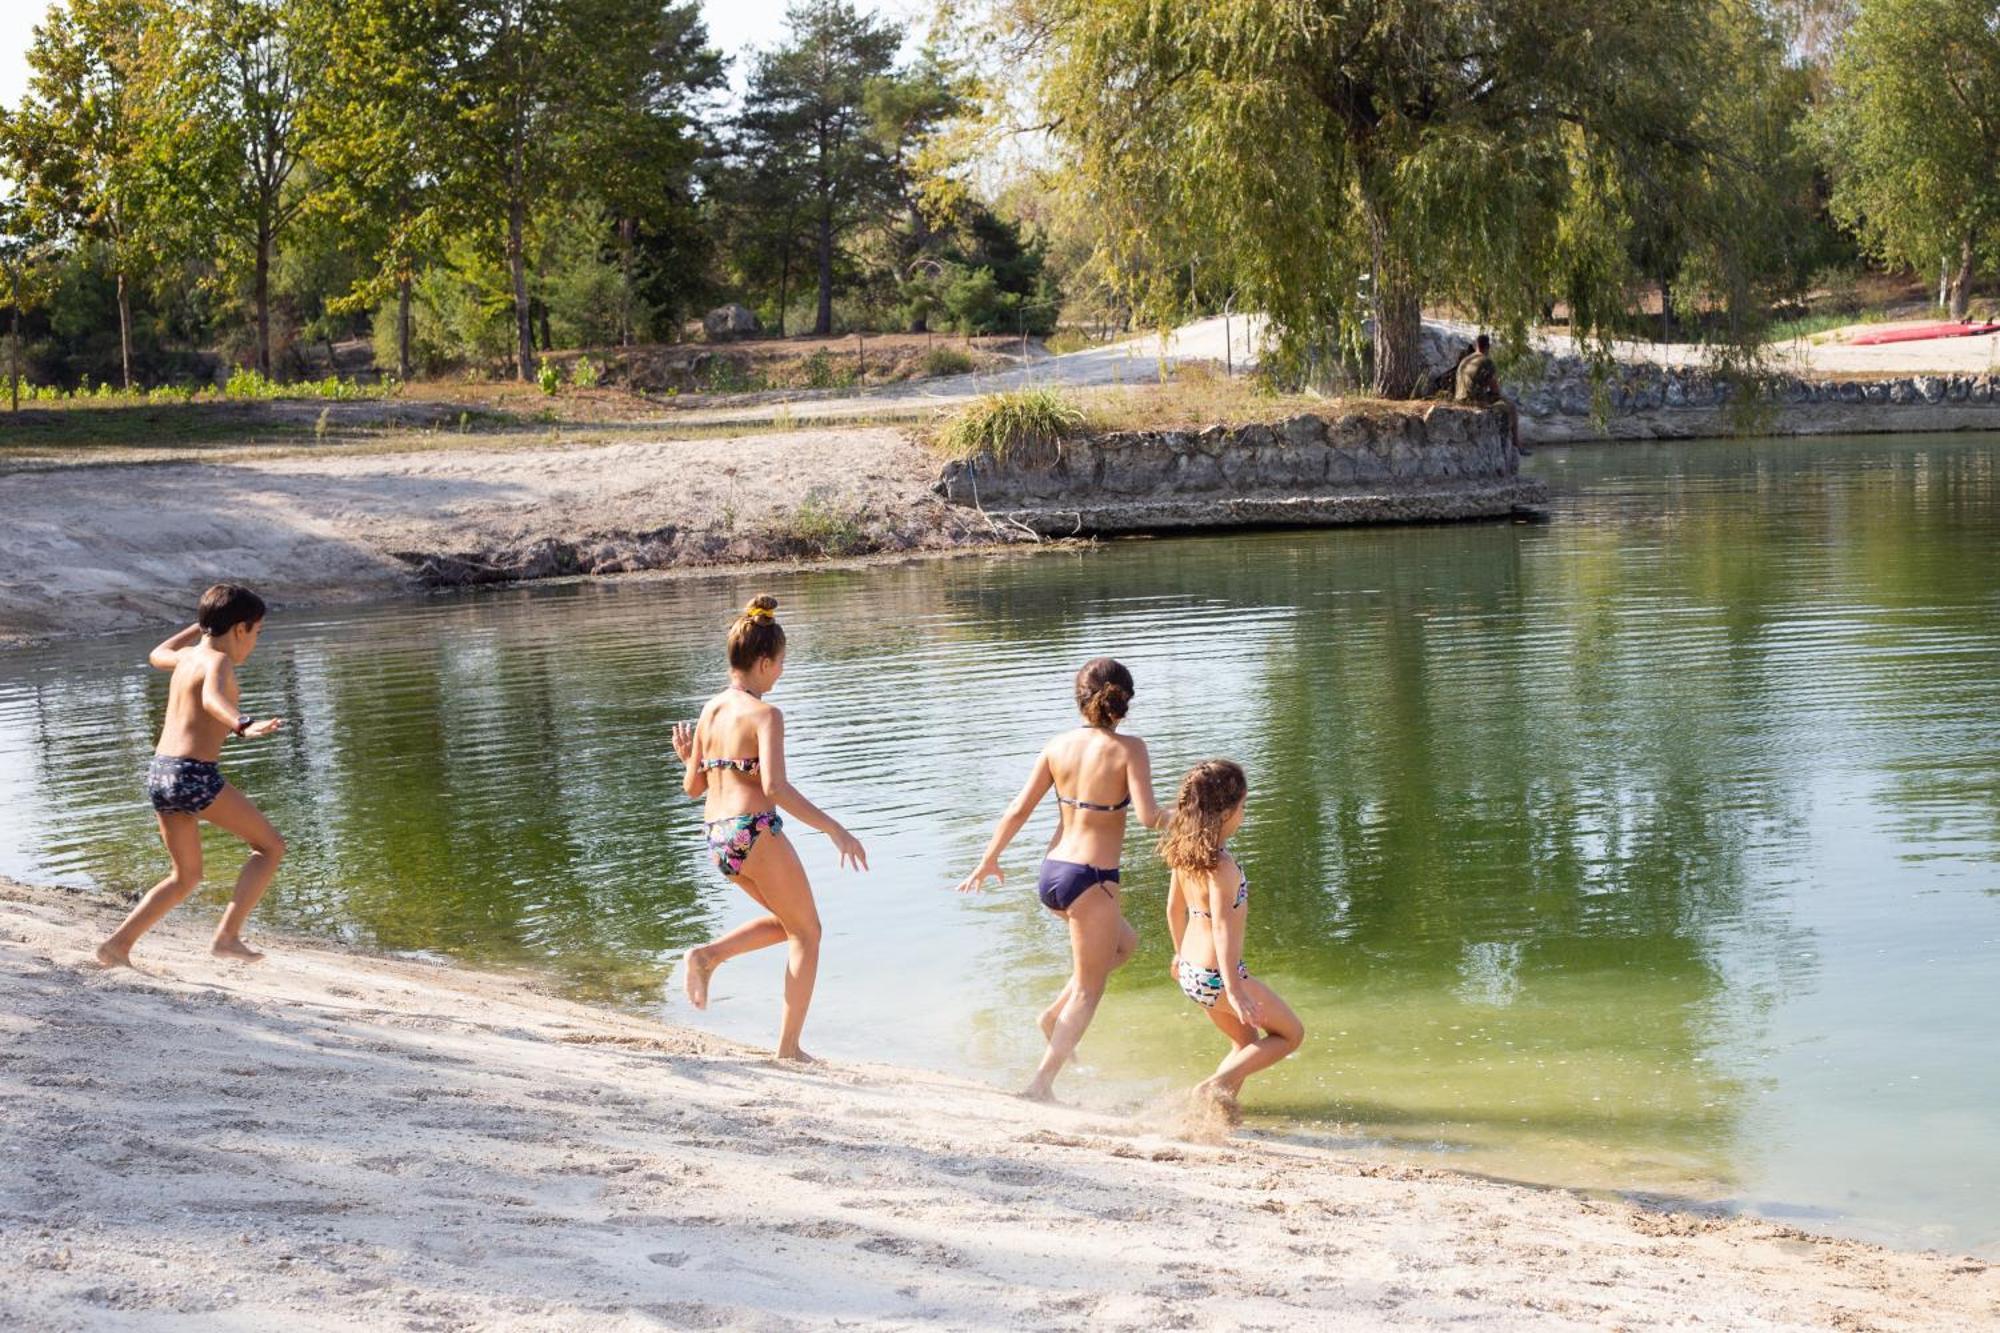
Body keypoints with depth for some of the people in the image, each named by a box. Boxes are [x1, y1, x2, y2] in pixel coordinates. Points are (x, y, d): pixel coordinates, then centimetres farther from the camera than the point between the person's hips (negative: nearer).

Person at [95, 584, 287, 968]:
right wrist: (244, 726, -51)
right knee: (270, 846, 6)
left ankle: (117, 945, 12)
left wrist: (201, 624, 51)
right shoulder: (218, 662, -8)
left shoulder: (188, 655, 16)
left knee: (186, 877, 21)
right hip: (195, 776, -8)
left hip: (159, 774, 8)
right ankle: (228, 935, -6)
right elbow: (212, 699, -32)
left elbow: (157, 656, 42)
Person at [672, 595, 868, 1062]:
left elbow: (693, 786, 13)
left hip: (717, 837, 8)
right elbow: (775, 786, -24)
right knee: (807, 932, 10)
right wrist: (835, 830, -22)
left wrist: (687, 758, 34)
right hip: (756, 833, -8)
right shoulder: (764, 714, -12)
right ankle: (789, 1048, 7)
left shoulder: (710, 710, 10)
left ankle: (706, 957, 6)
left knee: (788, 923, 26)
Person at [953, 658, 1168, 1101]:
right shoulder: (1129, 749, -12)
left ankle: (1055, 1013, 18)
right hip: (1091, 879, -6)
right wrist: (1167, 815, 1)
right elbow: (1147, 815, -21)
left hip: (1051, 872, 6)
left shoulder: (1059, 745, 2)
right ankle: (1041, 1082, 3)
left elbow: (1018, 810, 4)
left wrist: (989, 860, 15)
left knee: (1124, 942, 30)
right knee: (1088, 990, 8)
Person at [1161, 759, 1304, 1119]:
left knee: (1248, 1044, 26)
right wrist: (1235, 991, -30)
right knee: (1291, 1033, 10)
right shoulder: (1221, 865, -23)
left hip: (1190, 971, 9)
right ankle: (1216, 1085, -5)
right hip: (1218, 973, -9)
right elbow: (1222, 927, -28)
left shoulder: (1185, 853, 2)